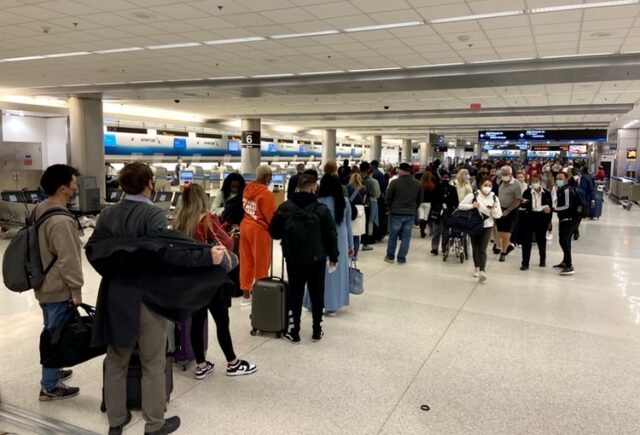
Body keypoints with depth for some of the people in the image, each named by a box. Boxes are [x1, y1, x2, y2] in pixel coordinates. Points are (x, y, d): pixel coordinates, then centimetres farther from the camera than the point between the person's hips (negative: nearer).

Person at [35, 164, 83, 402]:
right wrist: (76, 289, -16)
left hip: (45, 285, 10)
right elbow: (68, 260, -25)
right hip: (59, 289, -10)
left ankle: (52, 372, 38)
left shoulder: (40, 210, 5)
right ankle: (50, 387, 14)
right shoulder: (61, 221, -26)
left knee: (51, 333, 23)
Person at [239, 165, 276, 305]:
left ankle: (246, 293, 24)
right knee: (261, 263, 5)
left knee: (246, 262, 14)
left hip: (245, 226, 8)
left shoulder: (248, 188, 3)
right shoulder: (266, 194, -20)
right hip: (259, 230, -8)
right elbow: (271, 217, -16)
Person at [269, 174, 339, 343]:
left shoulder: (285, 207, -5)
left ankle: (293, 332, 15)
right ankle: (317, 331, 22)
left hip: (294, 258, 1)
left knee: (295, 294, 10)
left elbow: (274, 232, 2)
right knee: (317, 294, 12)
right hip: (317, 259, -1)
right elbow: (331, 235, -6)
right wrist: (333, 256, 6)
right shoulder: (321, 209, -10)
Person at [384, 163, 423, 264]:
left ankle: (390, 256, 19)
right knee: (406, 237, 9)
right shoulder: (417, 184, 2)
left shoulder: (395, 182, -11)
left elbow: (387, 198, -5)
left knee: (393, 236, 10)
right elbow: (420, 199, 9)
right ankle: (401, 258, 10)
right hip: (411, 214, 3)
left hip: (396, 213, -2)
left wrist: (390, 207, 13)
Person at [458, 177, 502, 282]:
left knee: (482, 249, -10)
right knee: (475, 248, 13)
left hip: (487, 226, 0)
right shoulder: (473, 195, -6)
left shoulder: (494, 198, 1)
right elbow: (460, 206, -8)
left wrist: (494, 210, -18)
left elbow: (498, 215, 3)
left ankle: (482, 271, -19)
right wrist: (472, 206, -21)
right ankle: (476, 267, 32)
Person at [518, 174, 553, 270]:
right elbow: (522, 206, -4)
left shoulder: (547, 193, 1)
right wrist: (523, 203, -26)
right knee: (526, 240, -4)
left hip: (542, 218, 1)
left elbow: (550, 206, 8)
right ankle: (525, 263, 1)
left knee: (541, 240, 16)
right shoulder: (527, 192, -3)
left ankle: (543, 260, 36)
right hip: (529, 218, -1)